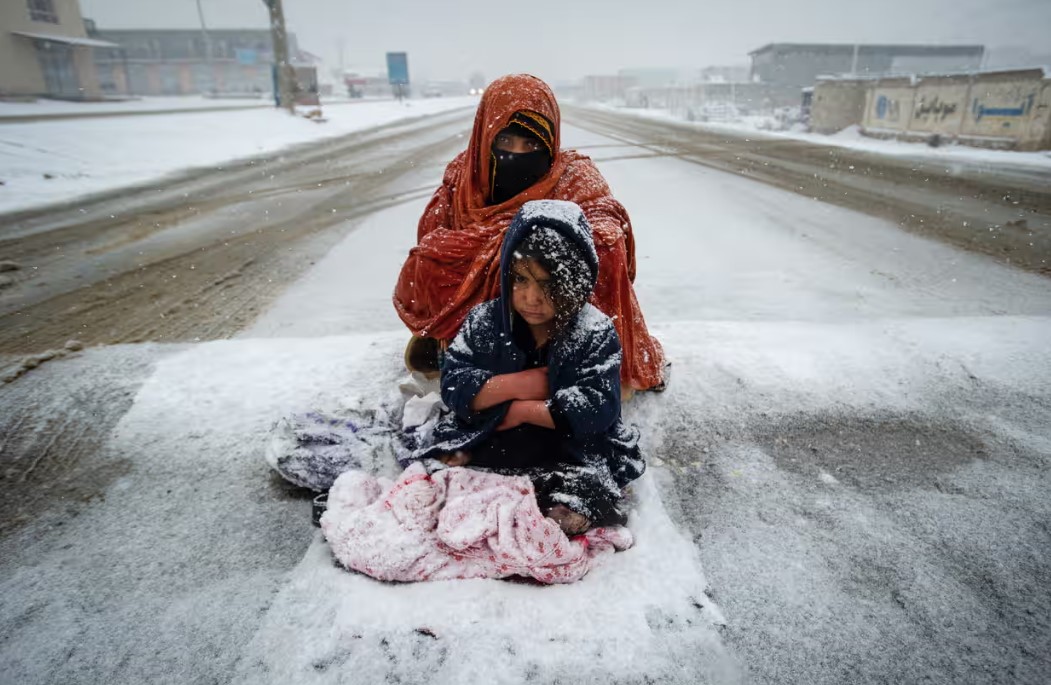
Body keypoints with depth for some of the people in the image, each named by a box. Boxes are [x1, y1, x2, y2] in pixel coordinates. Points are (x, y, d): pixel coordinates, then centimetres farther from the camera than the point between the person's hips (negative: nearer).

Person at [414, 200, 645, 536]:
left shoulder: (596, 333, -12)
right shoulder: (485, 320, -4)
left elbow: (597, 409, -19)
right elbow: (452, 385, -8)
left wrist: (521, 410, -17)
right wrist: (515, 384, -21)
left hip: (570, 454, -1)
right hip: (486, 444, 2)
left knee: (570, 515, -22)